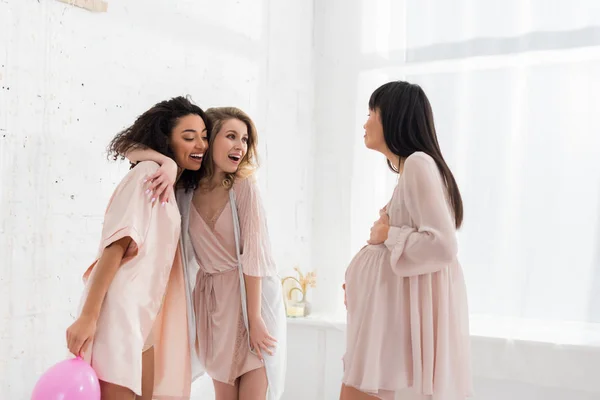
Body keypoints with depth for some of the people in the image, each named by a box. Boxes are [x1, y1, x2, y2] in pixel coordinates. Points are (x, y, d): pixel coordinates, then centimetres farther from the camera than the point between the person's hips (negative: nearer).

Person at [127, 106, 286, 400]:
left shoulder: (244, 187, -10)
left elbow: (253, 254, -13)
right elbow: (132, 151, -2)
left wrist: (254, 319, -15)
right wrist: (167, 162, -24)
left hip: (252, 296, -3)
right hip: (211, 298, 3)